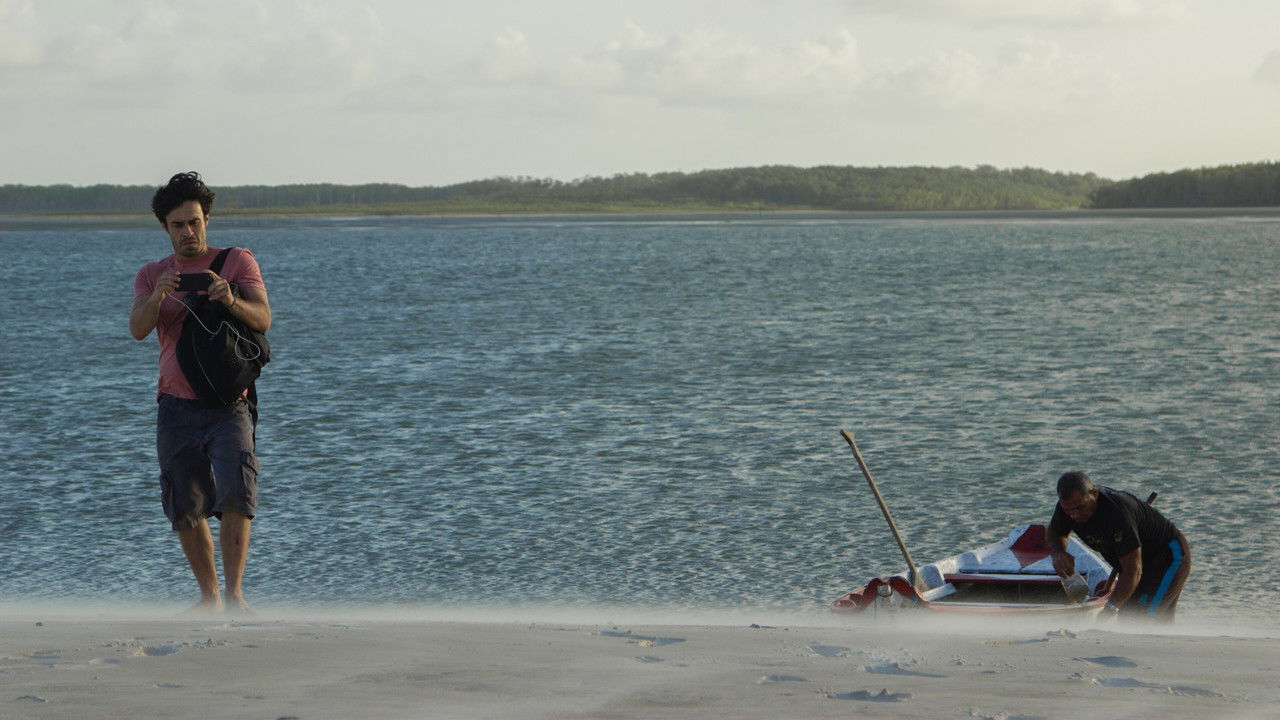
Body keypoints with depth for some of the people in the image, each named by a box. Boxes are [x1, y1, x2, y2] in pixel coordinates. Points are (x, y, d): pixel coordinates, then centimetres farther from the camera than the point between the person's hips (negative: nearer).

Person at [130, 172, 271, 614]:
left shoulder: (237, 262, 4)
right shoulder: (151, 275, 10)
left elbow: (263, 319, -10)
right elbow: (138, 329, -7)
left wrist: (231, 300, -31)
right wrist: (157, 298, -29)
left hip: (228, 406, -3)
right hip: (177, 408, 3)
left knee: (235, 496, -19)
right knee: (185, 509, 5)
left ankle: (235, 593, -16)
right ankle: (208, 596, 19)